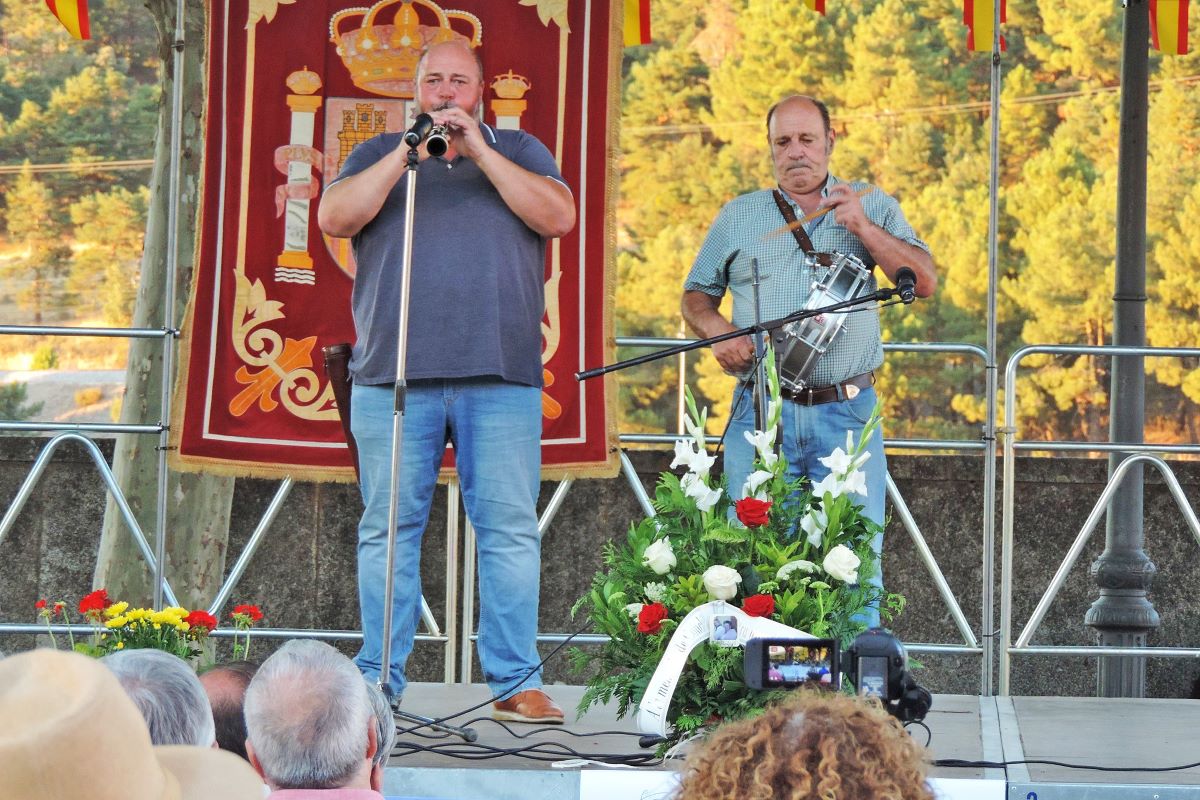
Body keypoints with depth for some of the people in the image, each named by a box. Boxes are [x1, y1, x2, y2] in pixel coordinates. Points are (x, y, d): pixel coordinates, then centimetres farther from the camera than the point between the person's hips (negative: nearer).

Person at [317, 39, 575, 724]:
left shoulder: (520, 151, 16)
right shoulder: (379, 154, 17)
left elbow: (558, 217, -2)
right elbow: (334, 217, 0)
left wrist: (479, 151, -6)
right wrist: (406, 154, -8)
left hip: (501, 375, 0)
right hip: (394, 376, 0)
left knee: (511, 529, -5)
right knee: (390, 530, 0)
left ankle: (517, 684, -2)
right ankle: (377, 684, 4)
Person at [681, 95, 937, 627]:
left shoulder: (871, 206, 11)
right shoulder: (737, 217, 14)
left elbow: (925, 282, 1)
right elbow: (696, 296, 20)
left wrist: (863, 228, -10)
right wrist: (717, 332, -2)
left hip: (847, 416, -1)